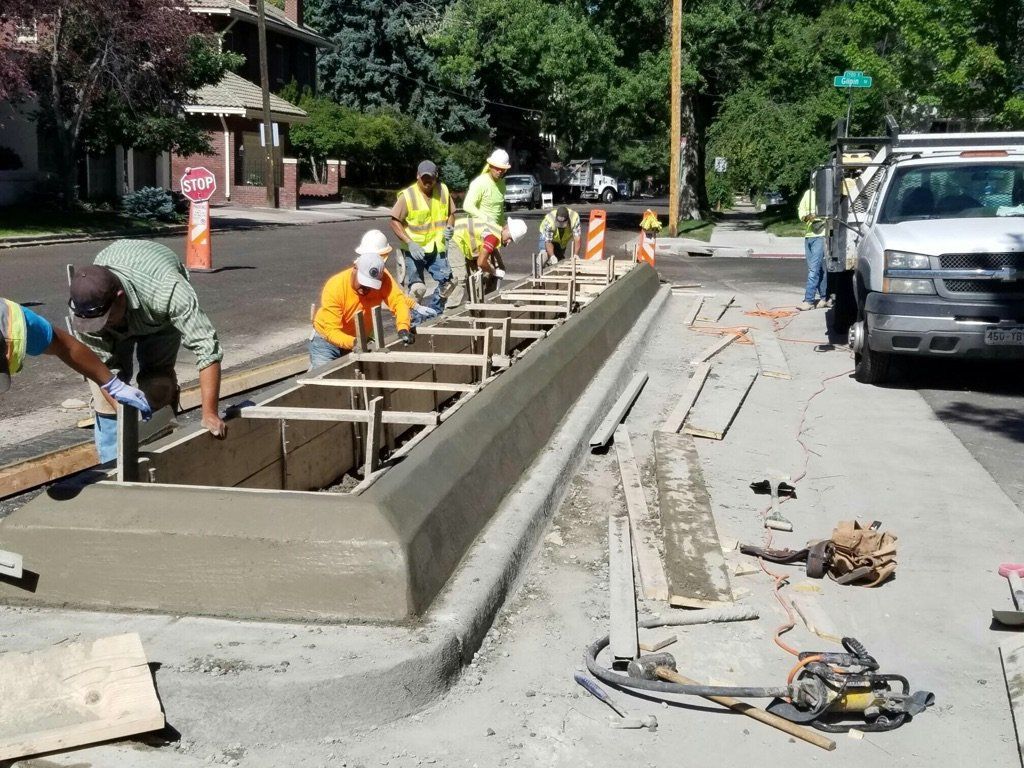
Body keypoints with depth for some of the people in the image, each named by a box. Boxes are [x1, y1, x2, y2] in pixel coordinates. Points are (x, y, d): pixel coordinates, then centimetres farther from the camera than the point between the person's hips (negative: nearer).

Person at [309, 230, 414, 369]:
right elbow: (331, 331, -31)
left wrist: (403, 328, -47)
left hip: (361, 340, 4)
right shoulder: (335, 286, -28)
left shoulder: (382, 278, -19)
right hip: (328, 342, -3)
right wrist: (354, 343, -49)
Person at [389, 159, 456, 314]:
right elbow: (395, 221, -10)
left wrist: (450, 227, -6)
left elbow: (451, 213, 16)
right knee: (417, 288, -11)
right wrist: (409, 243, -20)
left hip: (436, 248, 4)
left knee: (446, 282, 3)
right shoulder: (407, 195, -11)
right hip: (414, 249, -4)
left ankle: (433, 313, 22)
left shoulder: (443, 191, 3)